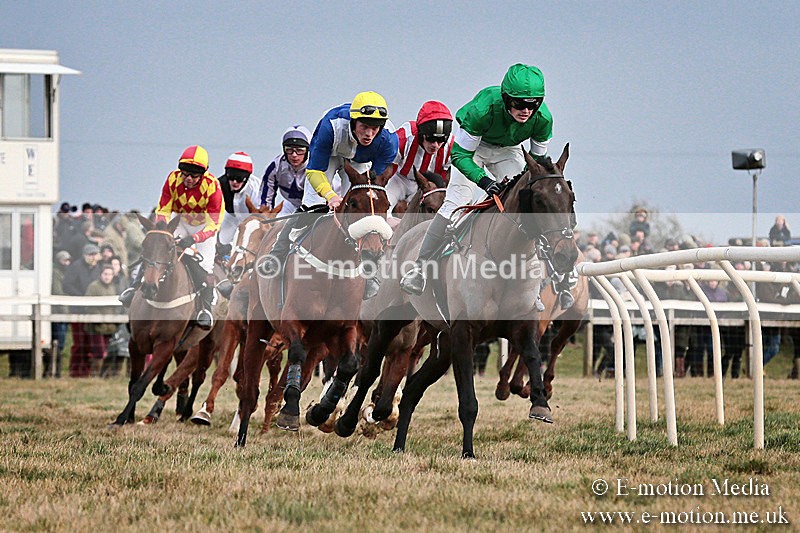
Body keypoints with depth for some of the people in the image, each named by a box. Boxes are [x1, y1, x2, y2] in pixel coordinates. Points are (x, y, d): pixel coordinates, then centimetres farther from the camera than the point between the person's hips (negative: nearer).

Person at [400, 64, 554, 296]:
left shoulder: (543, 119, -28)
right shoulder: (483, 109, -40)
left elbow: (538, 158, -8)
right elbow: (460, 155, -31)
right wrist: (484, 181, -44)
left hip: (507, 151, 4)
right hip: (474, 146, -3)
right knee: (456, 203, -18)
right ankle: (419, 266, -9)